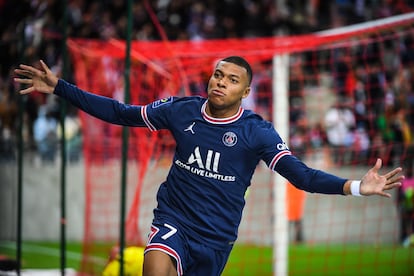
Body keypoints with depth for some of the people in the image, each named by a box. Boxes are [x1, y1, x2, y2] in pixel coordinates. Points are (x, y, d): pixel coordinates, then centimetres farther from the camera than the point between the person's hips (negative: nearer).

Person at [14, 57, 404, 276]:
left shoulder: (257, 132, -8)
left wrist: (354, 186, -32)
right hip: (173, 219, 0)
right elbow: (119, 113, 5)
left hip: (216, 236, 0)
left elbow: (300, 174, -16)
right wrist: (59, 88, 0)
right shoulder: (181, 110, -2)